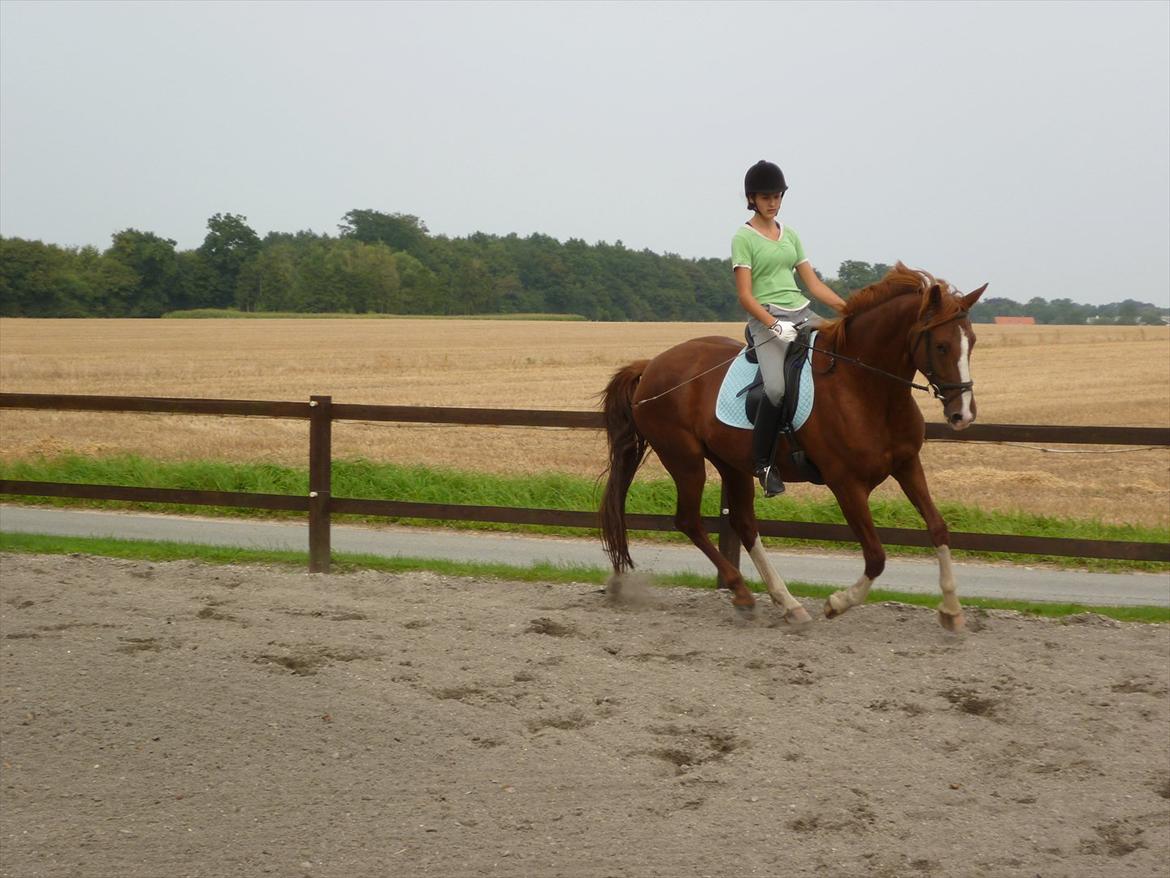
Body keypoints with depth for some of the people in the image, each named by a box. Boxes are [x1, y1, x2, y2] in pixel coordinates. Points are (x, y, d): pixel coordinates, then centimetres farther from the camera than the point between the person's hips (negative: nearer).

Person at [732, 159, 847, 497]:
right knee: (777, 387, -30)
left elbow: (814, 283, 17)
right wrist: (775, 325, -22)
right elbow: (745, 295, -8)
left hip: (802, 314, 7)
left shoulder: (790, 235, 18)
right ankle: (762, 463, -16)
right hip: (767, 319, -7)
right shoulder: (744, 238, -1)